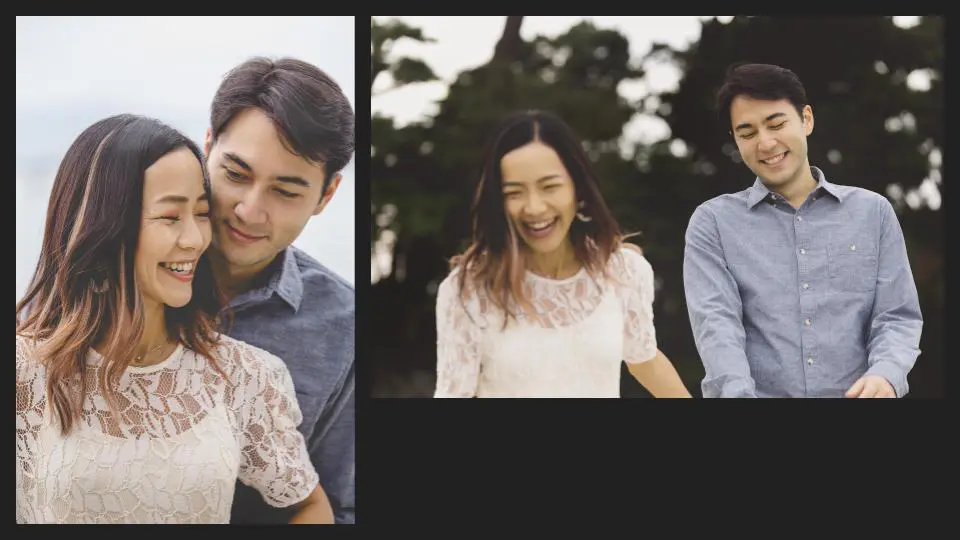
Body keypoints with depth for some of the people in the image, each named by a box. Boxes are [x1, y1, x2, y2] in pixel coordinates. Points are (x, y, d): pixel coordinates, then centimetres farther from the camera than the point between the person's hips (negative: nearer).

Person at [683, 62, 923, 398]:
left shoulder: (872, 212, 13)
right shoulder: (713, 223, 9)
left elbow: (897, 317, 8)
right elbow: (716, 323, -3)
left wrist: (886, 374, -12)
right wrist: (738, 394, -20)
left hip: (852, 394, 2)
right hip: (756, 393, -1)